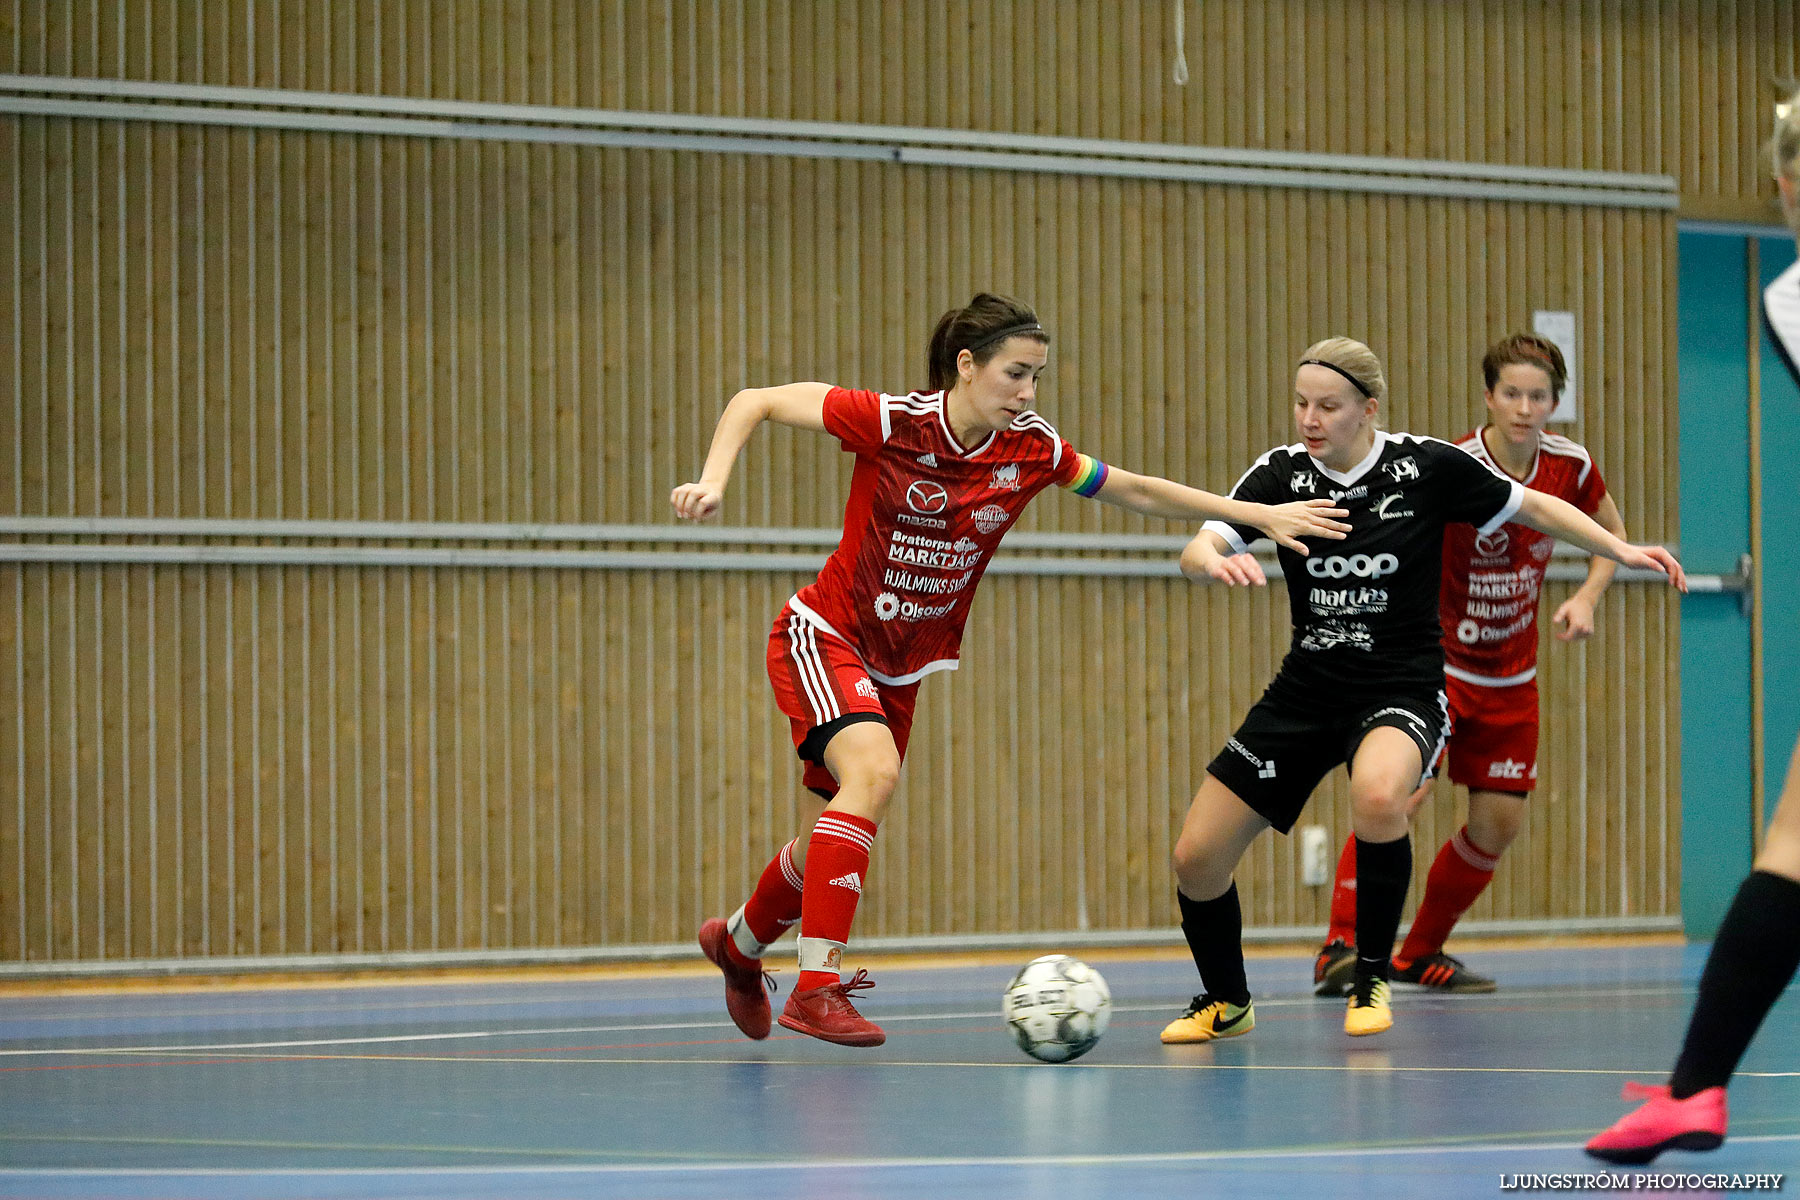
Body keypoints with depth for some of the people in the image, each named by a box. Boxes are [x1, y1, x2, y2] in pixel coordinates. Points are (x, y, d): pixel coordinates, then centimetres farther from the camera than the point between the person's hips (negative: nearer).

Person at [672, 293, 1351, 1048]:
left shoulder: (1032, 449, -8)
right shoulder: (891, 422, -21)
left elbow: (1135, 491, 4)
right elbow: (756, 403, -13)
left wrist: (1261, 514, 2)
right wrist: (712, 481, -29)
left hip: (903, 665, 6)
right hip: (826, 637, -6)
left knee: (840, 837, 11)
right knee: (873, 769, -30)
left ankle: (738, 944, 41)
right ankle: (815, 986, -26)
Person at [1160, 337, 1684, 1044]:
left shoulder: (1427, 467, -10)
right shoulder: (1281, 473, -5)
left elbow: (1535, 509, 3)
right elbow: (1196, 552, -16)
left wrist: (1620, 550, -8)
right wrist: (1213, 560, -40)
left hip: (1401, 690, -4)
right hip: (1306, 689, 4)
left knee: (1378, 797, -38)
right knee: (1195, 857, -2)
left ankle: (1372, 979, -15)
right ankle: (1225, 1003, 28)